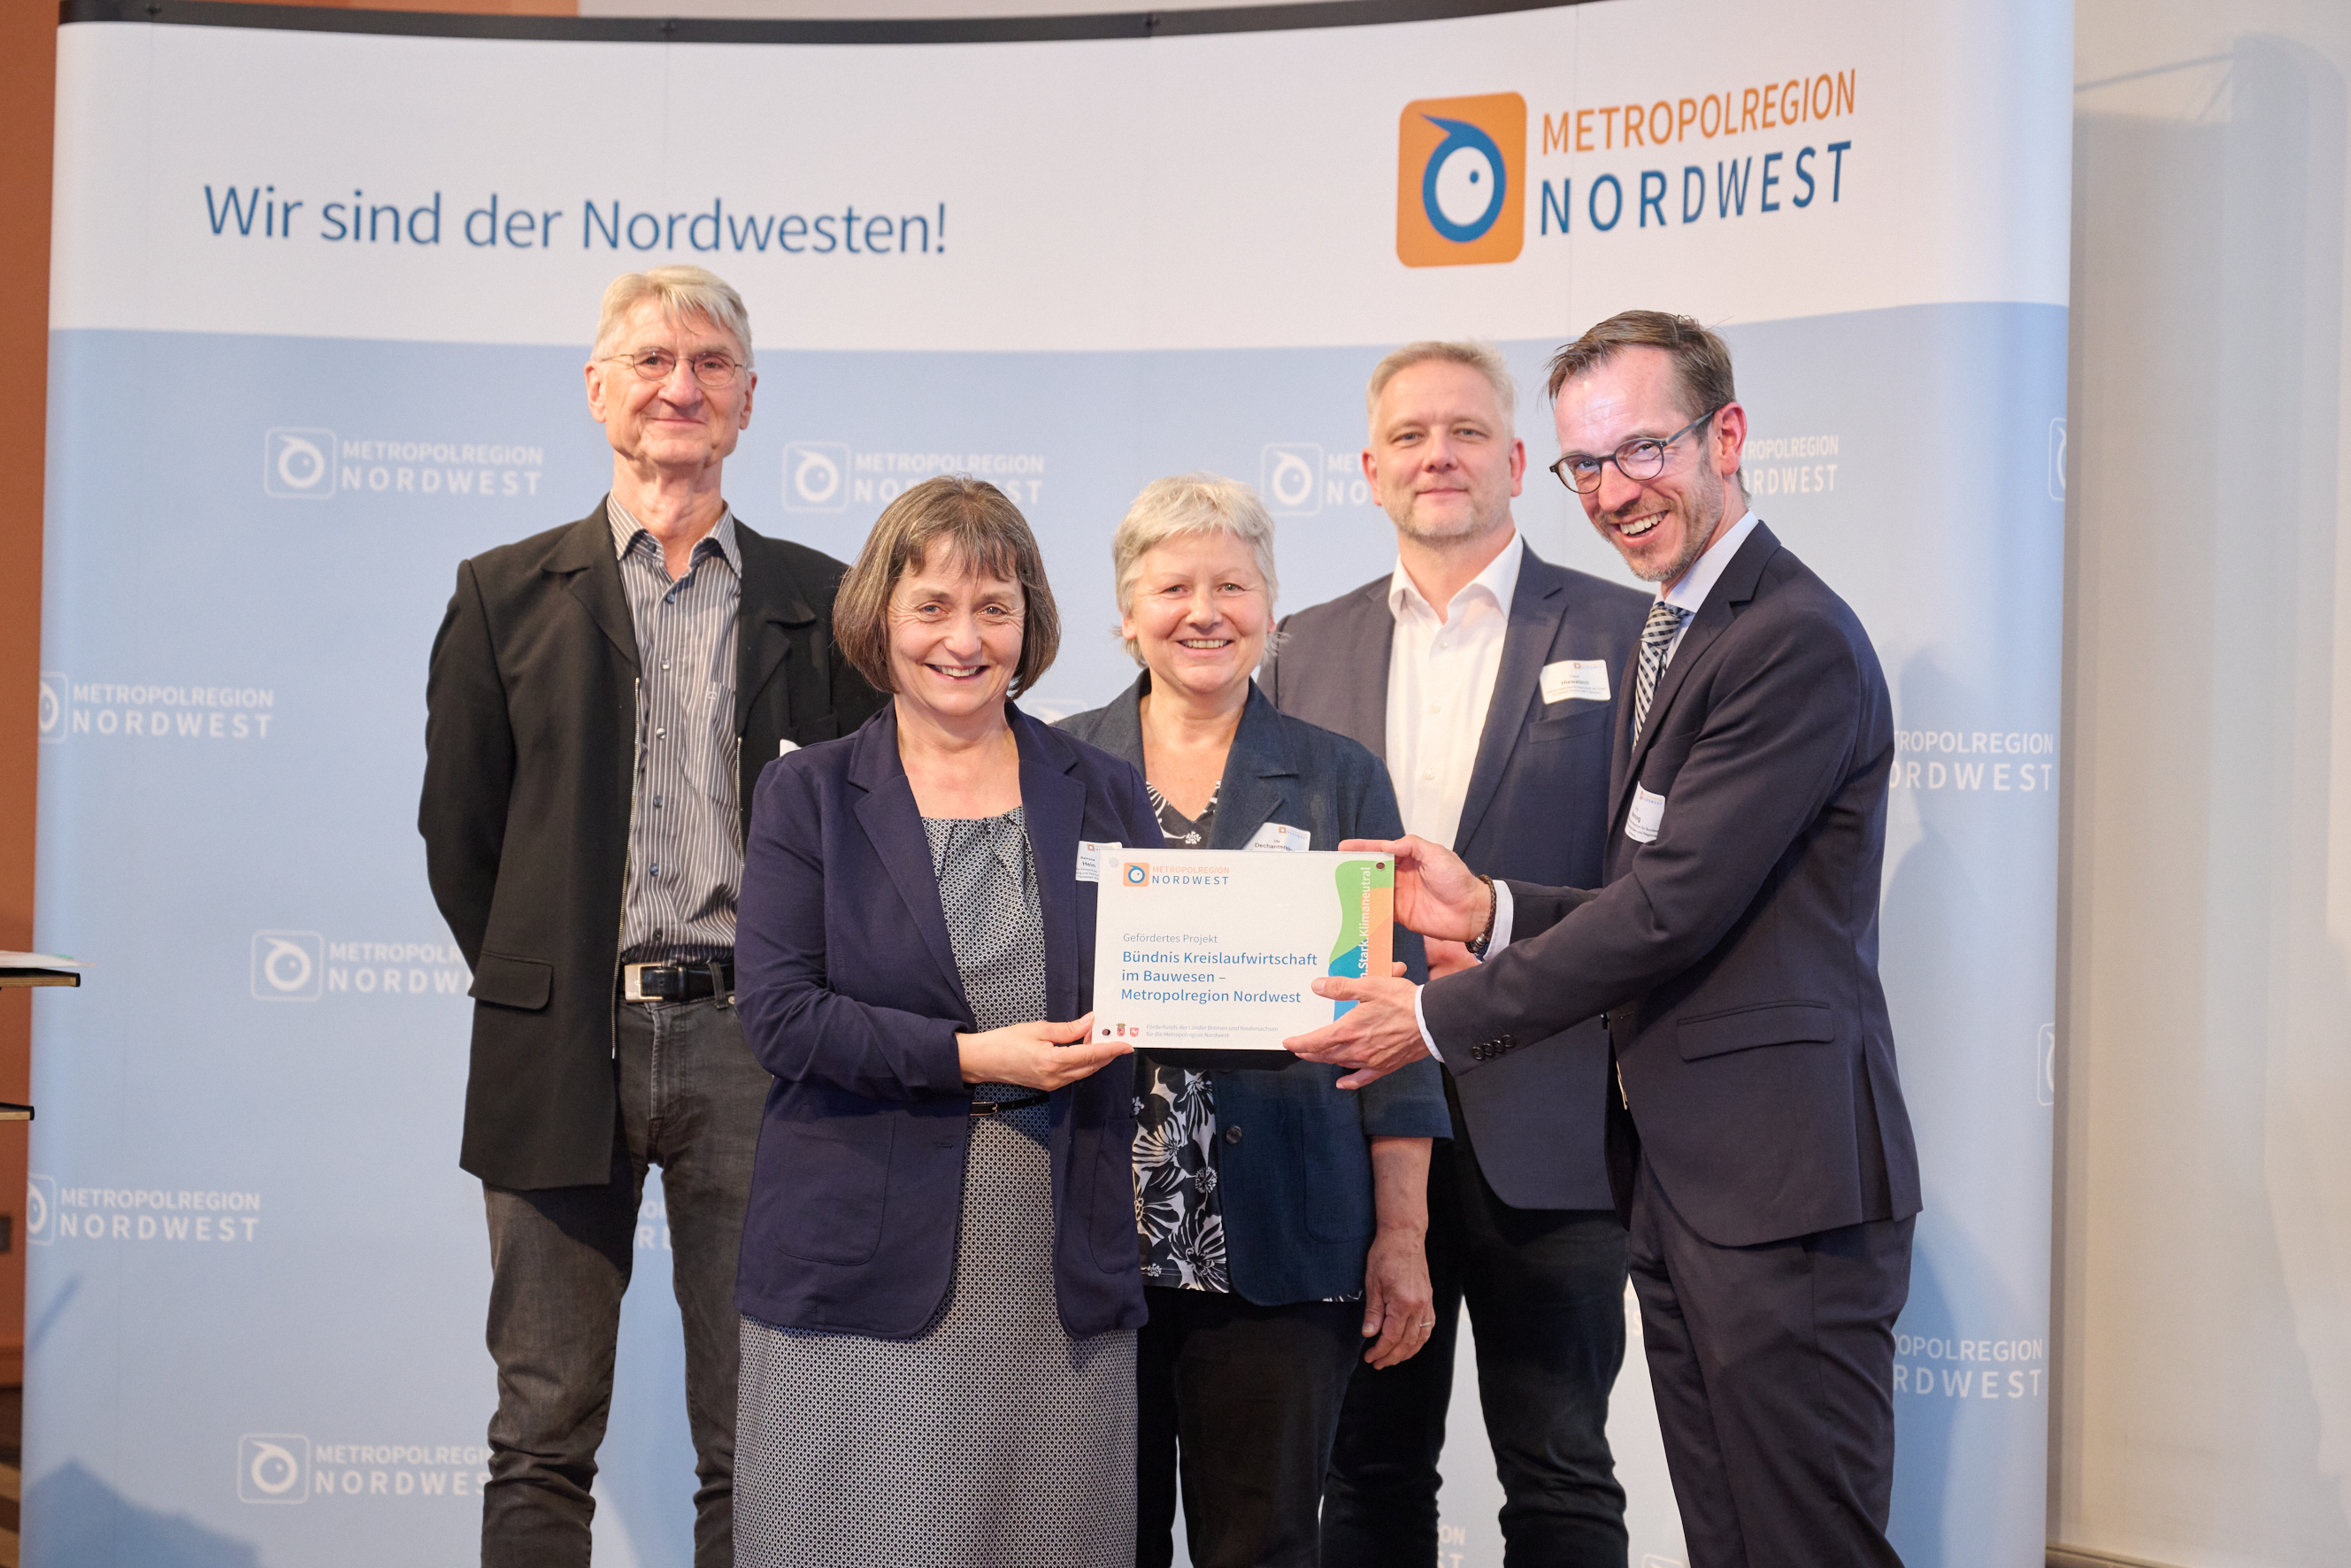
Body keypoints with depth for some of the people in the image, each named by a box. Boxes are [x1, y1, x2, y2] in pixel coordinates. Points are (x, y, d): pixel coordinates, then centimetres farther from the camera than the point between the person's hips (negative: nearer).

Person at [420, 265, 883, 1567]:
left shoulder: (823, 605, 8)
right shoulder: (506, 594, 7)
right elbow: (456, 829, 8)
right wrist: (532, 991, 4)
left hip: (754, 1046, 0)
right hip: (560, 1056, 0)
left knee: (755, 1445, 5)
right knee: (543, 1438, 6)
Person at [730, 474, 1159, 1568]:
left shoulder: (1104, 797, 12)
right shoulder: (808, 796, 5)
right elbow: (778, 1013, -5)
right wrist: (970, 1057, -14)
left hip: (1061, 1270, 2)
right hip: (865, 1269, -2)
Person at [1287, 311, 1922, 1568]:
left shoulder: (1797, 640, -14)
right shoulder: (1668, 636, 19)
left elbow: (1677, 905, -19)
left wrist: (1441, 1018, -13)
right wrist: (1491, 910, 3)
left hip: (1779, 1179, -10)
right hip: (1673, 1170, 10)